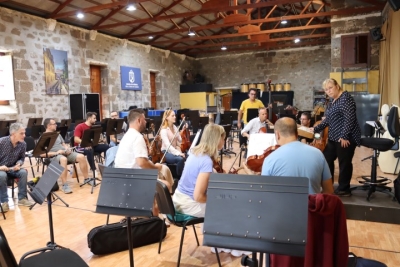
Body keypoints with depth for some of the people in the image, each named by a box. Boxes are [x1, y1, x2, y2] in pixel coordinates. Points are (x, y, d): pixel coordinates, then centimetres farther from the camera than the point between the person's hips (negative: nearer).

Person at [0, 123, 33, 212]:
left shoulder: (23, 144, -9)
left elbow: (22, 158, 4)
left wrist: (18, 164, -18)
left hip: (12, 168, 3)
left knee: (23, 172, -26)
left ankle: (22, 198, -12)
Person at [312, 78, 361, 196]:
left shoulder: (345, 98, -13)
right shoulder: (333, 102, 15)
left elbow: (349, 118, -20)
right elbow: (328, 120, 22)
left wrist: (344, 136, -23)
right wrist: (315, 129, 19)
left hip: (346, 138, -10)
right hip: (334, 138, 10)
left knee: (344, 163, 0)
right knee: (326, 159, 14)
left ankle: (344, 189, 12)